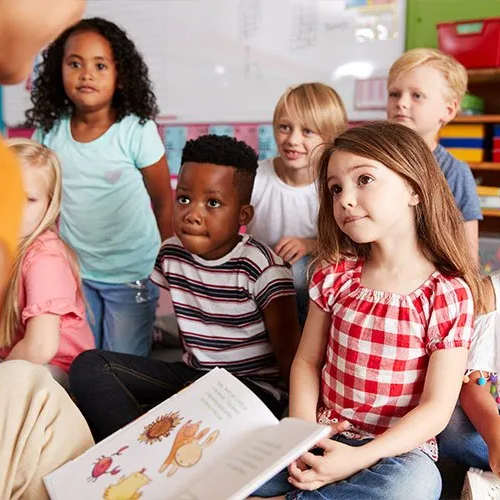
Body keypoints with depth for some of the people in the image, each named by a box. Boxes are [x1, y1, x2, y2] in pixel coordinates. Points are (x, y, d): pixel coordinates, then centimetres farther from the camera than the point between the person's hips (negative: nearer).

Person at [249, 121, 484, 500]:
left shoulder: (449, 295, -11)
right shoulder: (335, 274, -1)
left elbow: (436, 408, -12)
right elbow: (307, 361, 5)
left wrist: (360, 458, -22)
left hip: (398, 447, -1)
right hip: (323, 436, 2)